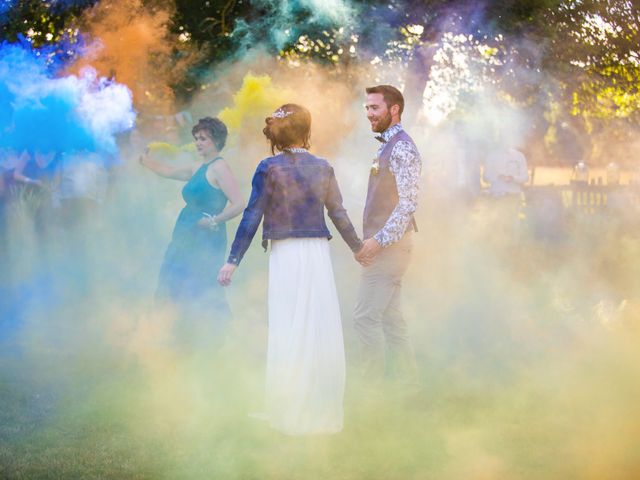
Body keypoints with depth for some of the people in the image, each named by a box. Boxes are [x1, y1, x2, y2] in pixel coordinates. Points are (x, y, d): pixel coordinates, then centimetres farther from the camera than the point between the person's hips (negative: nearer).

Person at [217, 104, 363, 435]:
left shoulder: (270, 168, -4)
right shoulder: (323, 168, 5)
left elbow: (252, 218, -6)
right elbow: (338, 214, 10)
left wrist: (233, 261, -3)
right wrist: (358, 248, 24)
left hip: (285, 254, -3)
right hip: (319, 254, 3)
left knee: (288, 333, 3)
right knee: (322, 333, 8)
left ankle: (290, 412, 7)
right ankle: (322, 410, 14)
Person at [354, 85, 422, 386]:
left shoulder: (401, 148, -14)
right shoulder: (386, 147, 17)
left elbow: (409, 203, -21)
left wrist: (378, 240, -22)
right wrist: (371, 241, 16)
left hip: (389, 247, -10)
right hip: (385, 248, 10)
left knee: (366, 317, -10)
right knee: (391, 321, 11)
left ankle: (372, 387, -7)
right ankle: (409, 386, 15)